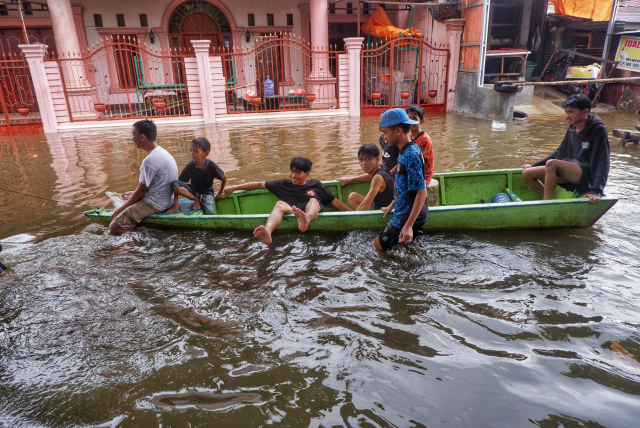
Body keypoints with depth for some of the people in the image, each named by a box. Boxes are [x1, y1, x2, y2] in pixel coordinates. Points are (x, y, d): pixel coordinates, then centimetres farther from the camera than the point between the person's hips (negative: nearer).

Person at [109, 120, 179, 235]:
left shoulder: (150, 160, -23)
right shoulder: (162, 152, 7)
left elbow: (142, 190, -16)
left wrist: (121, 209, -4)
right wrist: (134, 193, 20)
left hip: (154, 204, -10)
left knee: (114, 227, -10)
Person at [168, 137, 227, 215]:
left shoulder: (212, 166, -18)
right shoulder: (190, 166, -13)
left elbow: (224, 177, -2)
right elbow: (178, 182, -9)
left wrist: (220, 192, 8)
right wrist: (175, 202, -16)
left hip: (207, 193, -4)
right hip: (193, 191, 4)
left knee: (210, 213, -32)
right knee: (175, 184, -24)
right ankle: (196, 200, -11)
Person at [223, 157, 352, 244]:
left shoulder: (315, 185, 23)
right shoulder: (284, 184, 25)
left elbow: (335, 201, 22)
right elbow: (259, 184, 26)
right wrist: (234, 188, 24)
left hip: (314, 215, 0)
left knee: (313, 201, -28)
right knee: (280, 204, -25)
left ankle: (305, 220, -67)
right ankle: (267, 232, -59)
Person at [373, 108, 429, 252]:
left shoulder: (411, 154, -22)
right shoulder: (404, 151, 7)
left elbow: (421, 192, -25)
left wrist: (409, 225, -30)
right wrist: (392, 205, 28)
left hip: (410, 217, -9)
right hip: (403, 214, 9)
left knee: (378, 246, -2)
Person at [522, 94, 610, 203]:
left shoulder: (597, 130, -9)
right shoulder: (572, 129, 12)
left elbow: (602, 162, -17)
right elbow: (559, 153, 24)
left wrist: (596, 190, -29)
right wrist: (534, 166, 25)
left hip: (586, 174, -8)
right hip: (568, 172, 8)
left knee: (551, 163, -35)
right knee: (527, 173, -5)